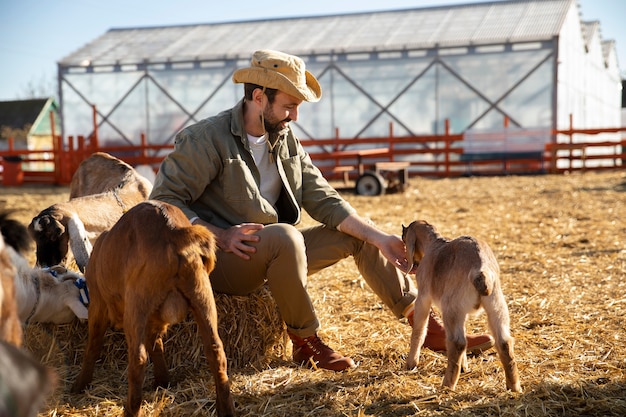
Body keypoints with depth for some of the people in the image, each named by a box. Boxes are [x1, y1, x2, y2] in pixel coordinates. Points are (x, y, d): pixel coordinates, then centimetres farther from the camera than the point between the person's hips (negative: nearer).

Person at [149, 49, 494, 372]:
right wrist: (220, 236, -28)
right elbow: (162, 201, -17)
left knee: (358, 234, 1)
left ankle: (429, 329, 5)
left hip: (275, 252, 7)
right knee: (284, 236, -37)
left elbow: (324, 201, 3)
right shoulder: (206, 140, -15)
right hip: (220, 261, -7)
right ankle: (305, 343, -19)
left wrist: (379, 238, -7)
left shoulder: (287, 141, 6)